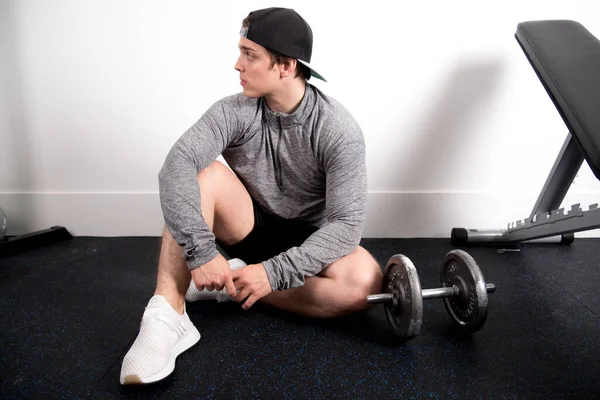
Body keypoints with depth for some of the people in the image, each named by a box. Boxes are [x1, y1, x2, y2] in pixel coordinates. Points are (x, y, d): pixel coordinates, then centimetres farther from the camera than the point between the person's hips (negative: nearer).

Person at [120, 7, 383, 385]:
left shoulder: (338, 128, -20)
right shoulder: (235, 111, -14)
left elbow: (346, 222, -26)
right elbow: (177, 165, -29)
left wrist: (275, 273, -36)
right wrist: (201, 252, -42)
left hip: (307, 240, -1)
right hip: (250, 229, 1)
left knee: (365, 281, -31)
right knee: (206, 174, -28)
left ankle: (231, 285, -19)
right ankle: (167, 315, -32)